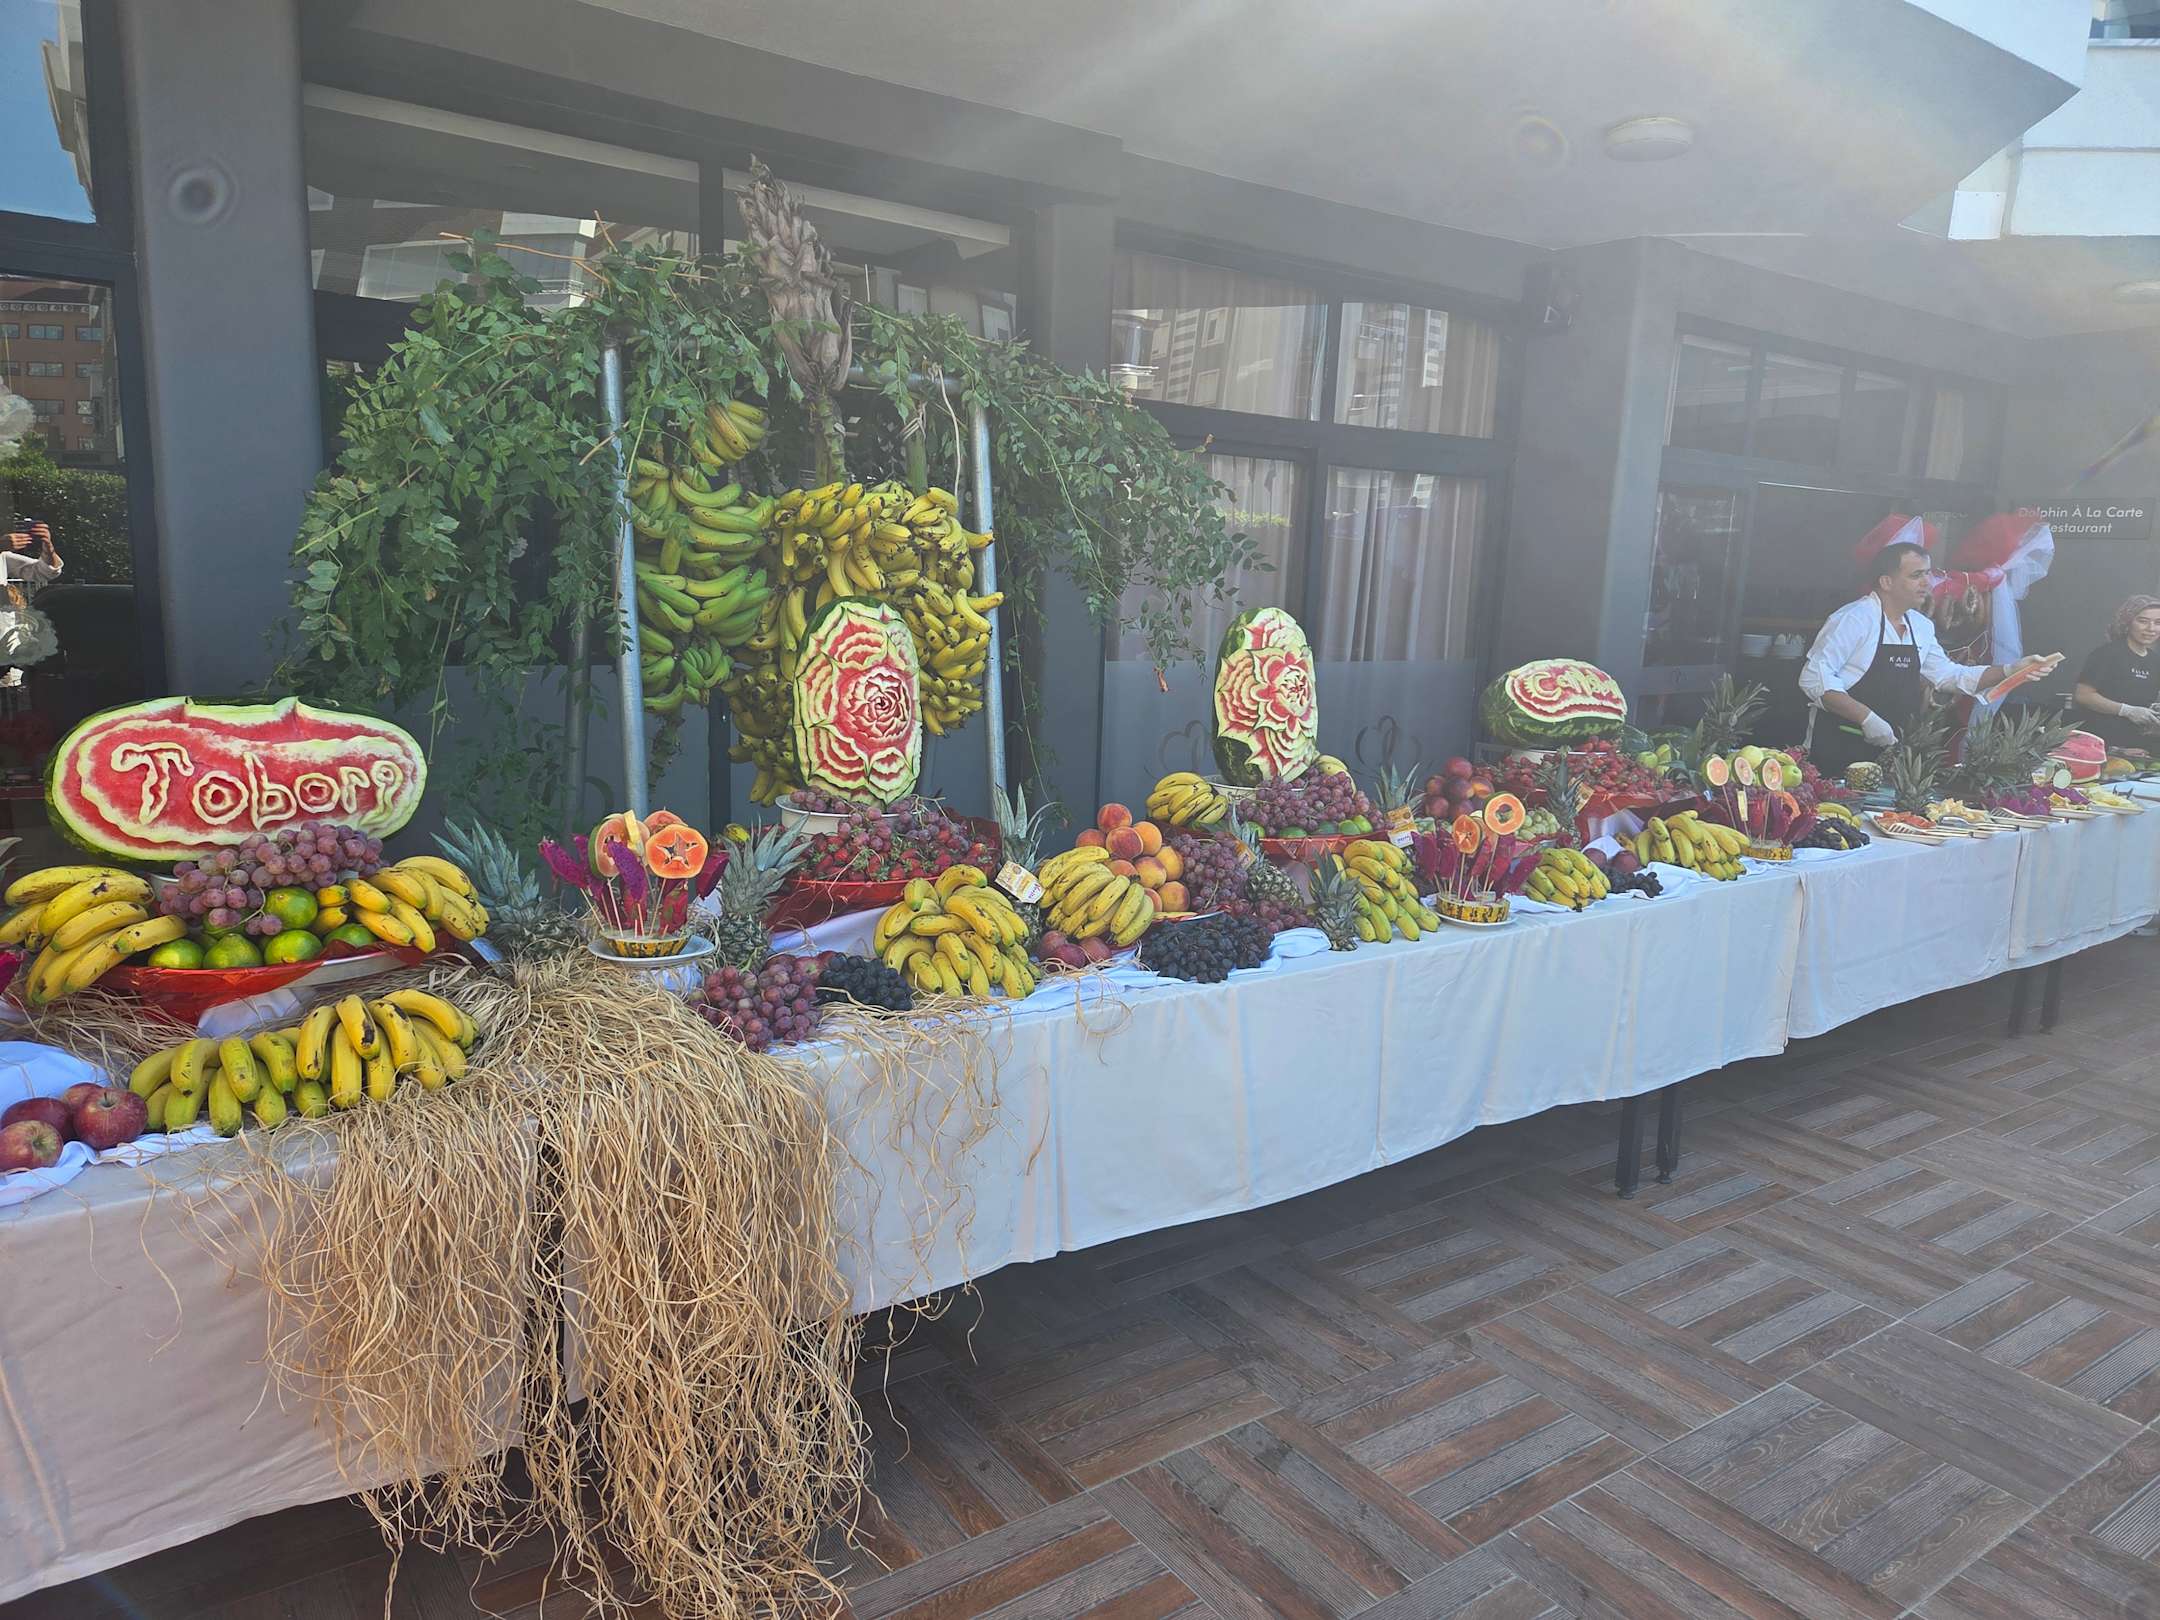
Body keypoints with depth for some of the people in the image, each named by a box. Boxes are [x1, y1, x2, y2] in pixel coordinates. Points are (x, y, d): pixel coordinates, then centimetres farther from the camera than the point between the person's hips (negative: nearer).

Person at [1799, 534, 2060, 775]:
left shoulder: (1921, 626, 11)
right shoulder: (1854, 619, -13)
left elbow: (1949, 676, 21)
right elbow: (1814, 677, -21)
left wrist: (2013, 670, 11)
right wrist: (1866, 718, -24)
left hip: (1886, 748, 7)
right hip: (1838, 750, -7)